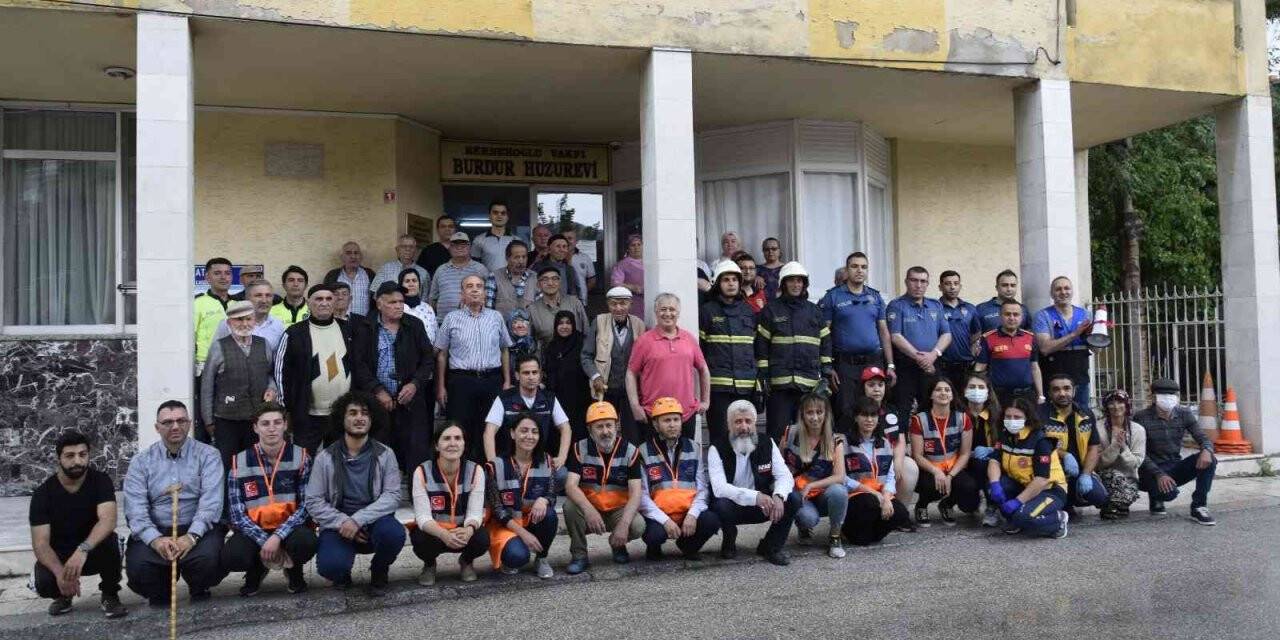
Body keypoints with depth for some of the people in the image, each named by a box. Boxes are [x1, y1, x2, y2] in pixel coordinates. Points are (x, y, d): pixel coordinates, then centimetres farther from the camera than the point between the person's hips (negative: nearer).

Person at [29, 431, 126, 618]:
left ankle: (110, 595, -8)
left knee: (109, 542, -34)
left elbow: (108, 520, -30)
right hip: (58, 555, 1)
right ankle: (63, 595, 9)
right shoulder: (43, 493, -12)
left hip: (94, 552, -1)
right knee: (44, 583, -30)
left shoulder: (100, 481, -14)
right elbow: (40, 543, -18)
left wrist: (83, 549, -49)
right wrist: (60, 572, -37)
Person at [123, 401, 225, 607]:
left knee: (207, 557, -31)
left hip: (197, 530, -1)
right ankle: (158, 594, 11)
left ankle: (199, 590, 7)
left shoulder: (207, 455, 4)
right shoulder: (141, 461, 8)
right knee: (137, 564, -27)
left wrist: (192, 536, -25)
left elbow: (211, 501, -9)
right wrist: (155, 539, -22)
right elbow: (135, 507, -4)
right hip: (155, 532, 1)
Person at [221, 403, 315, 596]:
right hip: (254, 530, 1)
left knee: (305, 542, -34)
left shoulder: (301, 457, -5)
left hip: (289, 528, -1)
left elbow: (306, 505, -10)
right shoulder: (240, 463, -2)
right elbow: (237, 514, -7)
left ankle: (293, 569, 5)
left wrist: (278, 537, -22)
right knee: (231, 557, -30)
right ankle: (257, 569, 9)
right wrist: (264, 541, -20)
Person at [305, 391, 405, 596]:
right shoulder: (325, 457, 0)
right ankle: (342, 573, 12)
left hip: (374, 520, 1)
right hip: (338, 525, 0)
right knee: (330, 567, -30)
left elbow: (393, 495, -9)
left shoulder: (385, 455, -1)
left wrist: (358, 519, -22)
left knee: (393, 533, -33)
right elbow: (313, 501, -3)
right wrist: (342, 522, -18)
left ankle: (379, 572, 2)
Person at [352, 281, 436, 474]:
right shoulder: (364, 329, 2)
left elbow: (428, 358, 9)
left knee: (417, 451, -2)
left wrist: (415, 384, -5)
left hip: (411, 399, 1)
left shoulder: (415, 326, 9)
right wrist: (378, 391, -9)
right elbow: (359, 364, -2)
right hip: (378, 400, -1)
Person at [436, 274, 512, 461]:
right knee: (459, 433, -1)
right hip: (461, 380, -2)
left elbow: (504, 350, 15)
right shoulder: (452, 318, 4)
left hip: (492, 381, 2)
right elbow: (441, 354, 6)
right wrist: (441, 387, 2)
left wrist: (507, 381, 10)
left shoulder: (496, 317, 10)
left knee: (489, 431, 6)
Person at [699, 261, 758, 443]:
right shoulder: (707, 311, 3)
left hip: (747, 386, 4)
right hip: (718, 386, -4)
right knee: (721, 438, -4)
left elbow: (757, 348, 18)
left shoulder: (749, 311, 15)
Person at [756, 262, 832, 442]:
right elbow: (761, 344, 2)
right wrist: (762, 376, -5)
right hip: (779, 382, -3)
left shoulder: (814, 311, 15)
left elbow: (825, 342, 16)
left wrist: (827, 371, 7)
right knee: (778, 431, -3)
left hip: (810, 382, 3)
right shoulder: (771, 310, 5)